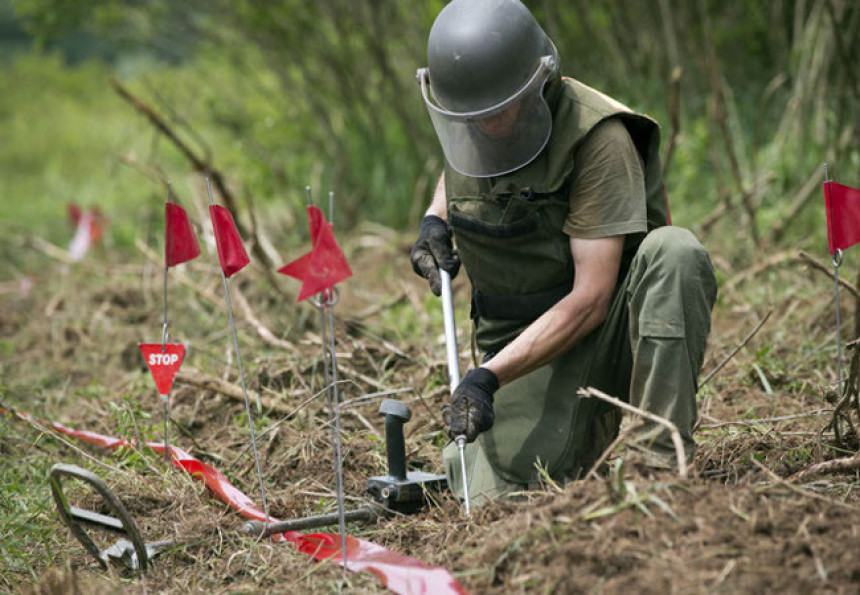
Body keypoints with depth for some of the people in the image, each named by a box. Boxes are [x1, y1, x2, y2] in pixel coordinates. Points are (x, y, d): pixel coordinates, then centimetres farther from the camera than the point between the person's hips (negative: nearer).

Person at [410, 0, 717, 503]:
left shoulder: (596, 136, -22)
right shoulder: (467, 126, -2)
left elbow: (590, 300, -25)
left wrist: (489, 376, -30)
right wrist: (435, 219, 4)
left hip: (610, 330, -4)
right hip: (523, 339, 5)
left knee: (674, 252, -36)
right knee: (501, 497, -15)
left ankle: (661, 461, -28)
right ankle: (589, 428, 18)